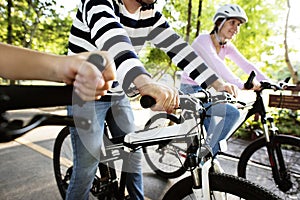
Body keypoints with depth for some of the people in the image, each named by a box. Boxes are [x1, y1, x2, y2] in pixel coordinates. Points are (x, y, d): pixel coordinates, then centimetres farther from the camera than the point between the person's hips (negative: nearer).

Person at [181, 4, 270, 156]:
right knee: (232, 113, -21)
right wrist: (241, 84, -43)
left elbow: (246, 65, -4)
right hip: (190, 90, -8)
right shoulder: (203, 39, -16)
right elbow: (216, 64, -33)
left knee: (213, 134, 5)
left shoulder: (227, 47, 6)